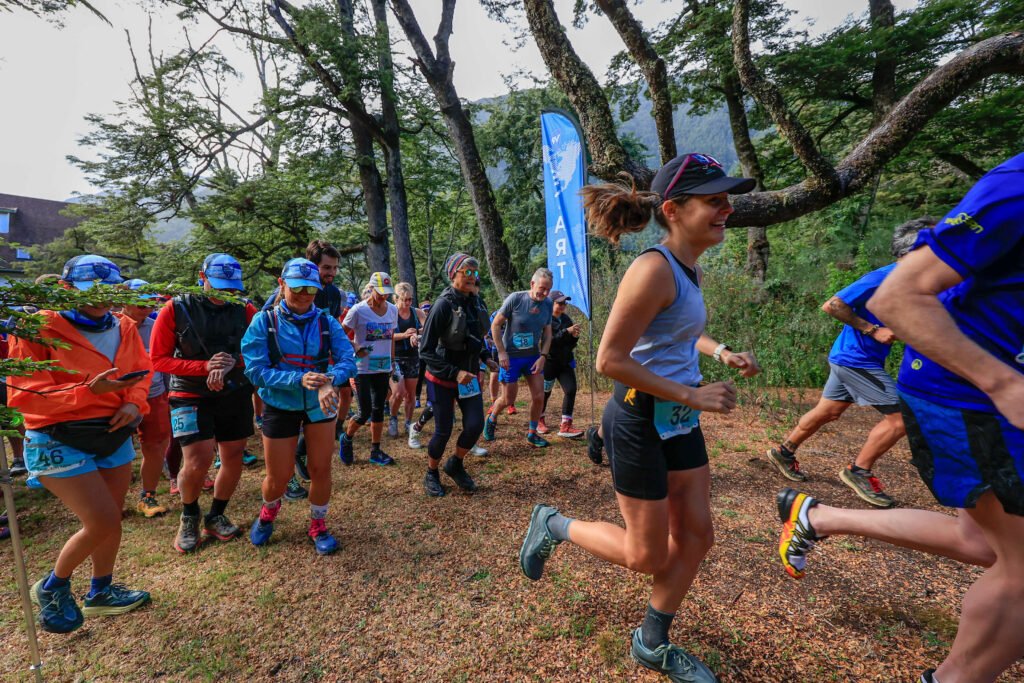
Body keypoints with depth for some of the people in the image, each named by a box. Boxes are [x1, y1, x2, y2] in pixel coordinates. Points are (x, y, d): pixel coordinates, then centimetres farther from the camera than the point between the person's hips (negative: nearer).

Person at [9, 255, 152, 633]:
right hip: (58, 442, -5)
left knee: (110, 520, 15)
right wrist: (89, 391, -28)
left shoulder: (123, 327, 2)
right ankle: (52, 588, 22)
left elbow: (142, 371, 10)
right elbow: (24, 395, -16)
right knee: (102, 523, -8)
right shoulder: (40, 328, -14)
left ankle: (101, 592, 37)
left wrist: (134, 403, -9)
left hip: (114, 436, 6)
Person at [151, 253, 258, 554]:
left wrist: (231, 363, -19)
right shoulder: (175, 310, -7)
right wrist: (204, 366, -20)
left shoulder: (244, 310, -2)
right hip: (191, 396, -3)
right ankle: (189, 517, 20)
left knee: (233, 458, 8)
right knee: (197, 462, -12)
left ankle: (216, 517, 32)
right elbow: (158, 359, -7)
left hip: (236, 394, 3)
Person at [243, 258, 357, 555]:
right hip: (280, 406, -1)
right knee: (279, 477, 11)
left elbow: (347, 359, -15)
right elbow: (256, 371, -17)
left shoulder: (327, 322, -8)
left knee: (320, 469, 7)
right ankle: (268, 511, 46)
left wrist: (330, 381, -36)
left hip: (320, 404, 1)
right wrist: (300, 379, -31)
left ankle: (318, 525, 32)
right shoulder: (264, 322, -12)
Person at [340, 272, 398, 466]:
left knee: (379, 410, 10)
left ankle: (375, 451, 22)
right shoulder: (358, 310, -12)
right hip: (363, 369, -5)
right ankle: (346, 438, 26)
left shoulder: (393, 310, 3)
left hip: (383, 369, 5)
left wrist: (392, 362, 13)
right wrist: (357, 350, -13)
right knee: (365, 412, -3)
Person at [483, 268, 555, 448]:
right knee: (508, 399, 5)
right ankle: (491, 419, 36)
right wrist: (501, 352, -14)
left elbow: (547, 333, 5)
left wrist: (542, 357, -6)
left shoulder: (548, 303, -3)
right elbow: (495, 325, -11)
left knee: (539, 396, 0)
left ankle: (532, 434, 19)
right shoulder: (515, 298, -17)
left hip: (533, 357, 4)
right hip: (511, 357, -4)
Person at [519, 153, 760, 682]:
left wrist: (720, 352, 6)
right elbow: (610, 360, -25)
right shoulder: (654, 269, -22)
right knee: (648, 557, 6)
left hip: (679, 421, 9)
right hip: (640, 422, -9)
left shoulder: (689, 269, 7)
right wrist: (692, 394, -19)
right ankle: (553, 526, 29)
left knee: (695, 537, 16)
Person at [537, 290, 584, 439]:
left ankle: (565, 426, -4)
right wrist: (567, 331, -27)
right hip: (548, 362, -5)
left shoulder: (566, 319, 8)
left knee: (571, 390, -7)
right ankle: (539, 420, 31)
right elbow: (548, 341, -22)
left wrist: (575, 336, -10)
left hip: (565, 362, 5)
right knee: (545, 392, 8)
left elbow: (571, 344, 12)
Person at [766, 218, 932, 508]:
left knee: (829, 412, 16)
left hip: (848, 357, 9)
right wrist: (873, 330, -19)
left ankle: (784, 452, 29)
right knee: (900, 416, -6)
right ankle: (859, 471, 8)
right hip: (856, 359, -9)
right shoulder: (883, 278, -18)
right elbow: (832, 305, -20)